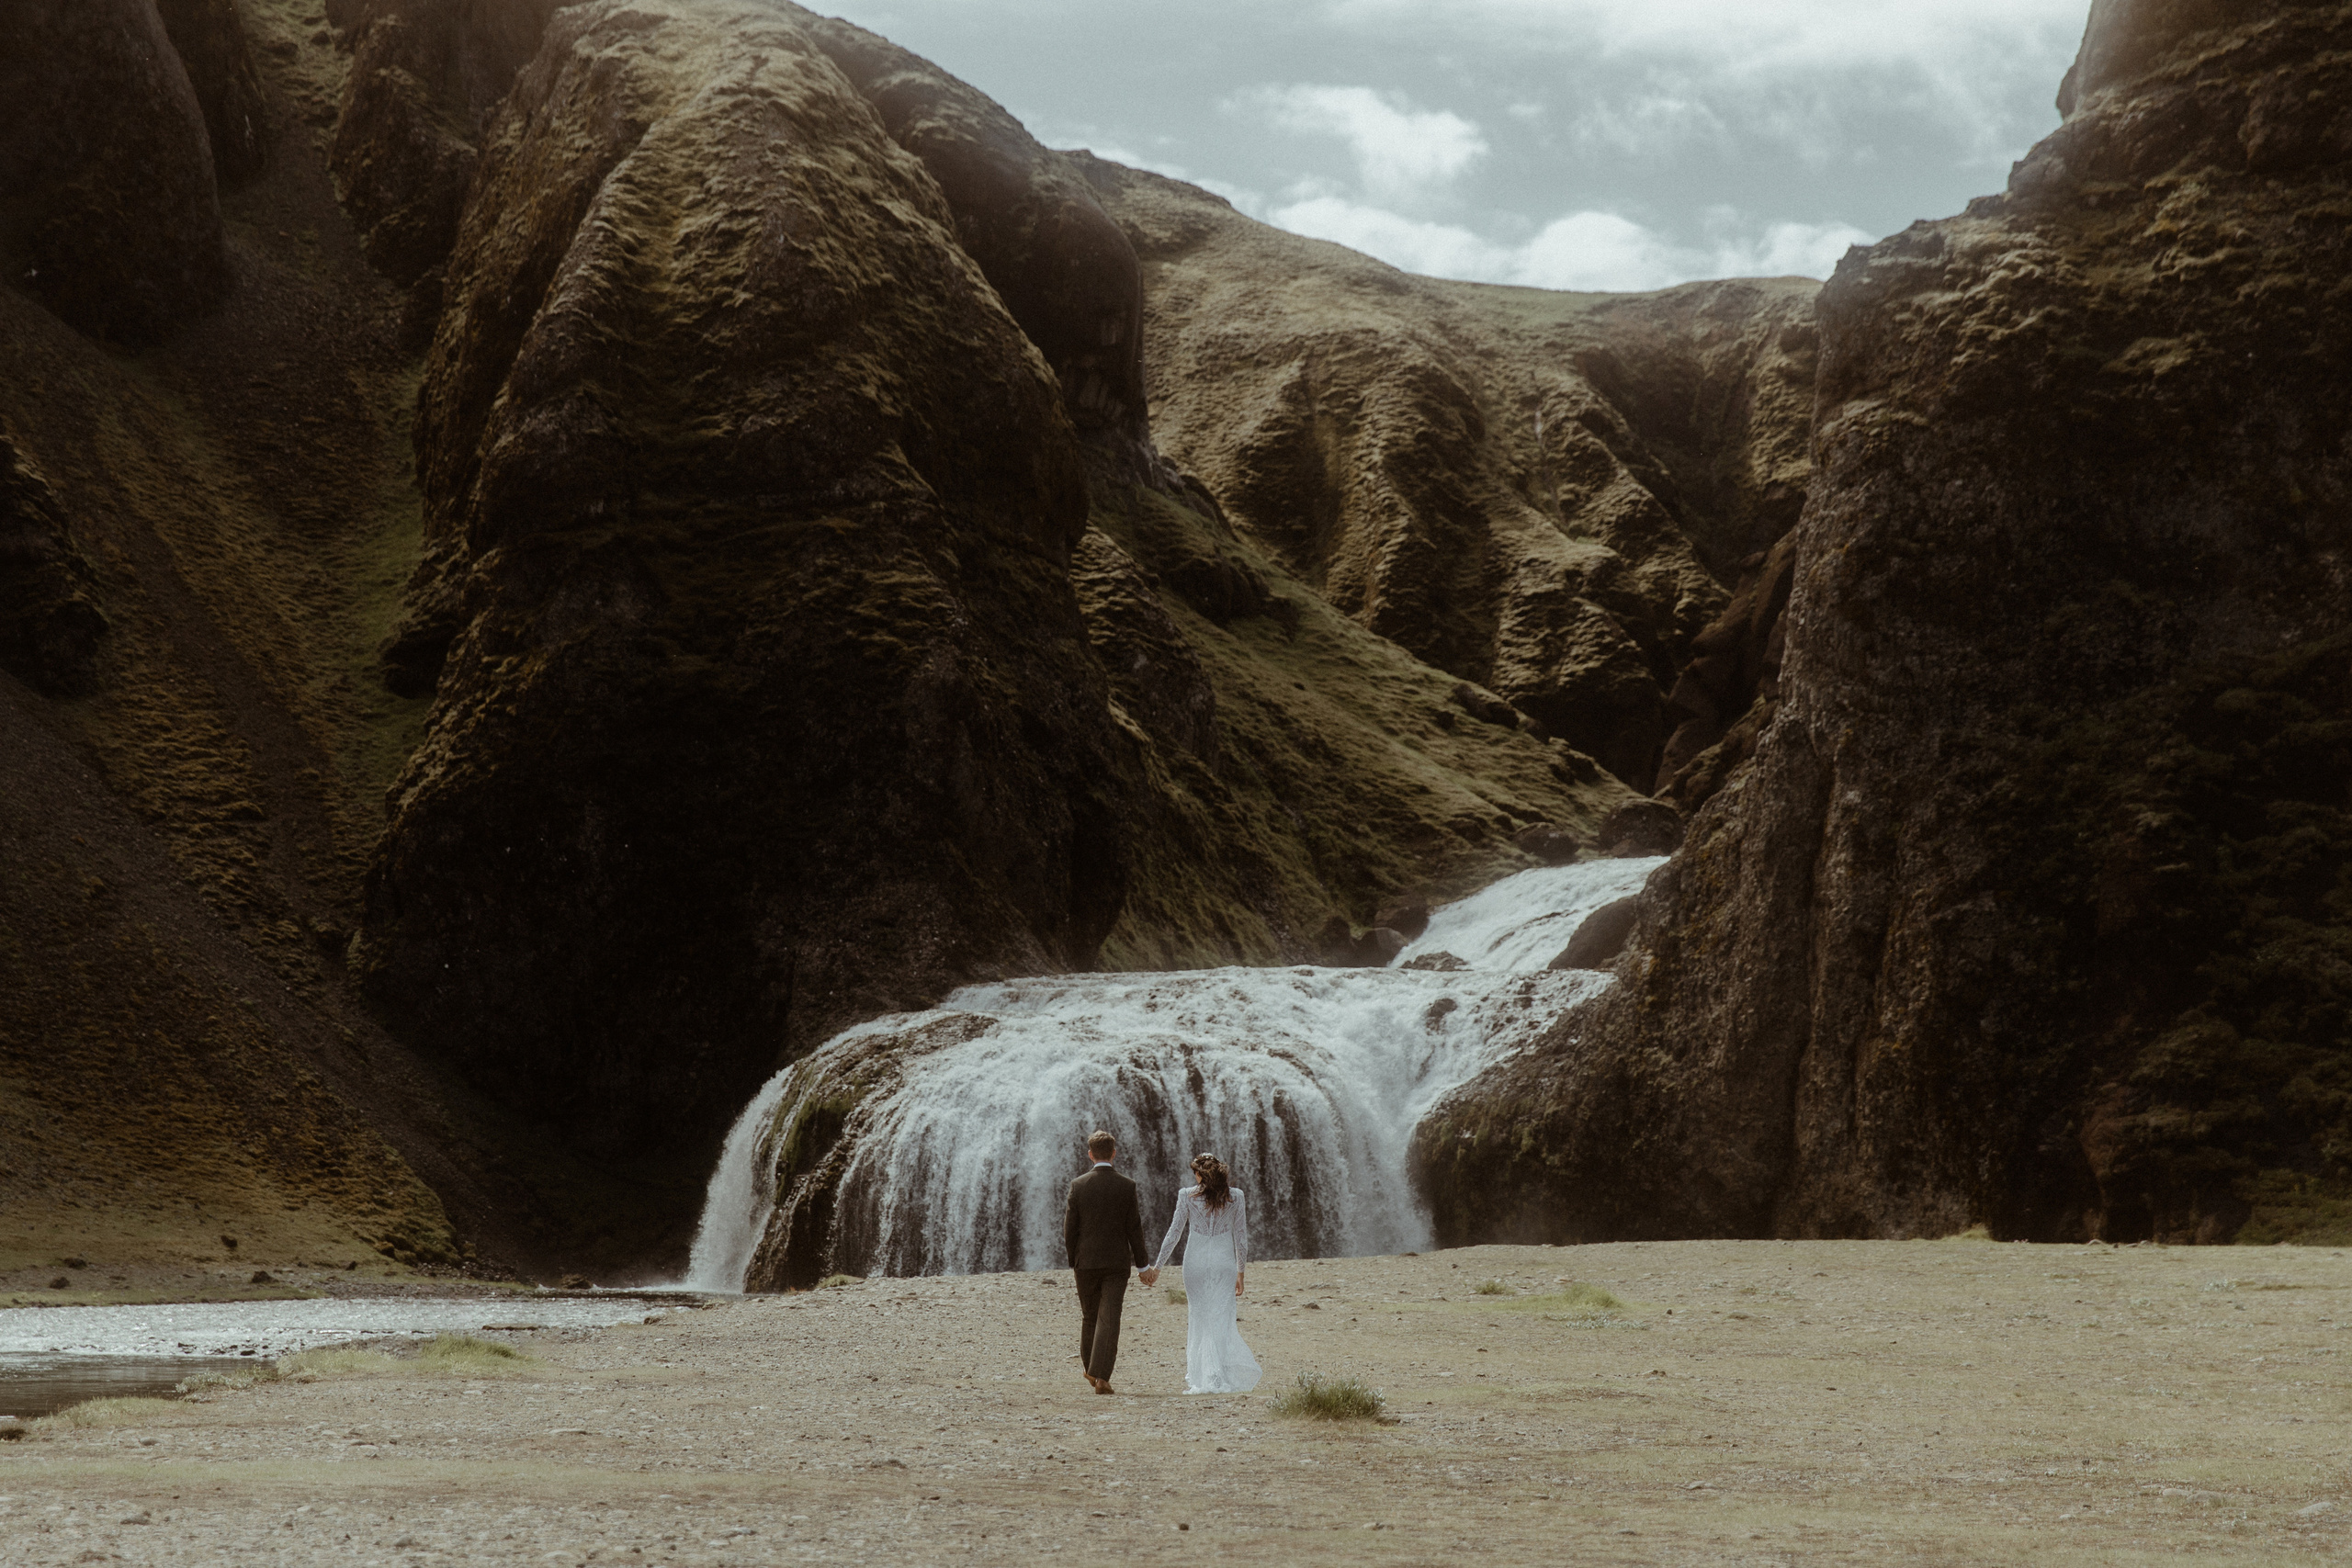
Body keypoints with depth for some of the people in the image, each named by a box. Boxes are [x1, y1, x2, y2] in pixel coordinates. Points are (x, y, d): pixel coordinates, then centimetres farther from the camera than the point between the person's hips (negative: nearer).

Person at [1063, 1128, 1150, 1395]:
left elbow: (1069, 1228, -1)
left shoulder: (1078, 1186, -4)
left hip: (1086, 1262, 1)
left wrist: (1072, 1261, 11)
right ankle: (1101, 1376, -12)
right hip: (1116, 1263, -1)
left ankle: (1089, 1367, 32)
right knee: (1109, 1319, -3)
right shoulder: (1126, 1186, -5)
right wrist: (1141, 1264, 4)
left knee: (1090, 1317, 18)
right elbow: (1134, 1228, -4)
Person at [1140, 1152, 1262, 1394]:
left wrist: (1157, 1267, 7)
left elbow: (1174, 1233, -1)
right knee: (1222, 1320, 2)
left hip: (1196, 1262, 0)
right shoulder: (1236, 1196, 1)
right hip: (1224, 1262, 0)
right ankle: (1220, 1378, -10)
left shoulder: (1187, 1196, -3)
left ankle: (1200, 1379, 7)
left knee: (1198, 1319, 10)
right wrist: (1241, 1271, 14)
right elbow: (1241, 1237, 4)